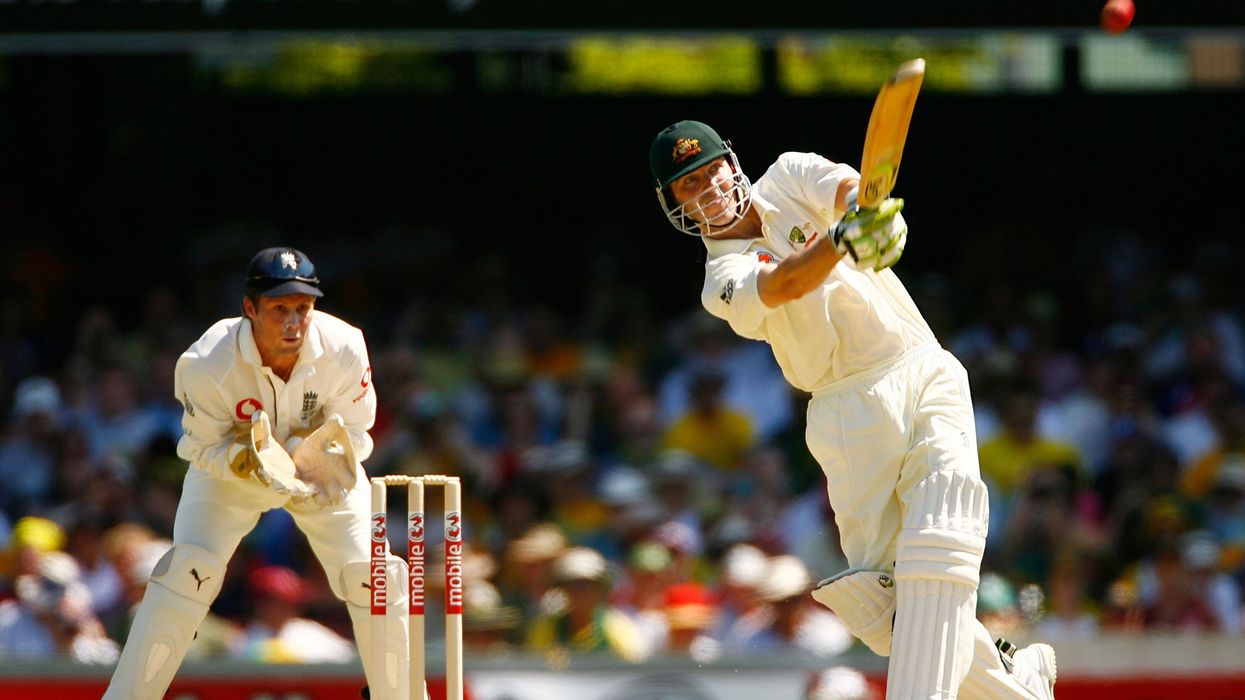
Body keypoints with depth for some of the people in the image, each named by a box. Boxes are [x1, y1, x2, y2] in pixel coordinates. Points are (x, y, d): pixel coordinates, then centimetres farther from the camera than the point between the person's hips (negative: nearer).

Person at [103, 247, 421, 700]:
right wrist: (252, 463, -41)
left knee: (373, 578, -8)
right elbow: (204, 447, -20)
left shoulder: (343, 349, -29)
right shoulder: (209, 364, -33)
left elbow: (353, 429, -14)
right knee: (185, 573, -19)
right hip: (228, 466, -2)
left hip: (318, 468, 2)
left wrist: (318, 460, -36)